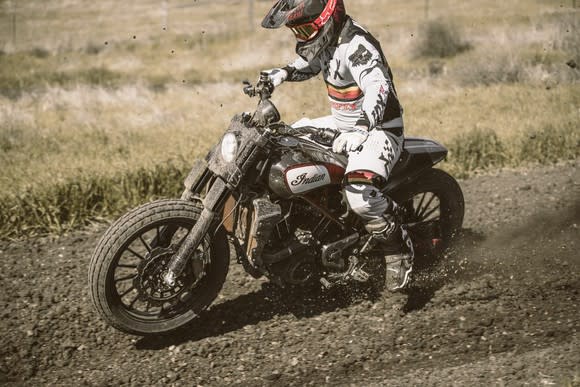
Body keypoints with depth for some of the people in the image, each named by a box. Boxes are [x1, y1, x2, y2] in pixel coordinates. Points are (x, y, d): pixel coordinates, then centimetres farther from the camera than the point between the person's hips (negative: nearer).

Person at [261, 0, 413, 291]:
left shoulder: (356, 46, -26)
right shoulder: (327, 40, 5)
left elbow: (378, 86, -41)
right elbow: (310, 63, 28)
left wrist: (361, 129, -56)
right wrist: (284, 73, 8)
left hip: (378, 129, -10)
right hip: (342, 124, 10)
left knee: (360, 195, -34)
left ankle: (399, 250, -10)